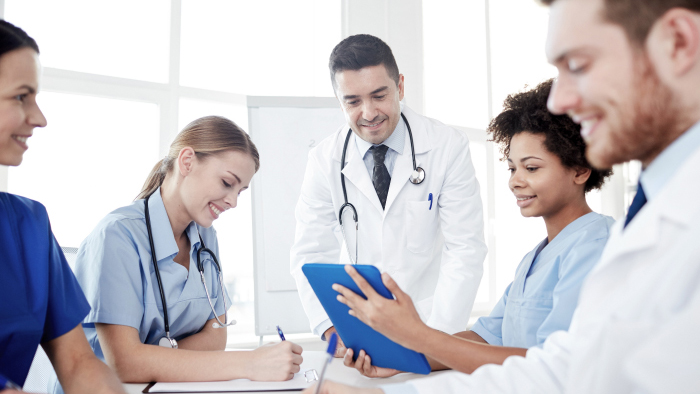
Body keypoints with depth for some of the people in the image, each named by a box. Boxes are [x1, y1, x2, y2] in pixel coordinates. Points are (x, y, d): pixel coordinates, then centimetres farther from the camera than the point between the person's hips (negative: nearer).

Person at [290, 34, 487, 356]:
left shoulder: (448, 146, -7)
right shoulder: (325, 159, -2)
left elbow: (465, 250, -11)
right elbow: (311, 254, -3)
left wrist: (436, 335, -24)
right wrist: (333, 330, -20)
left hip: (433, 321, 0)